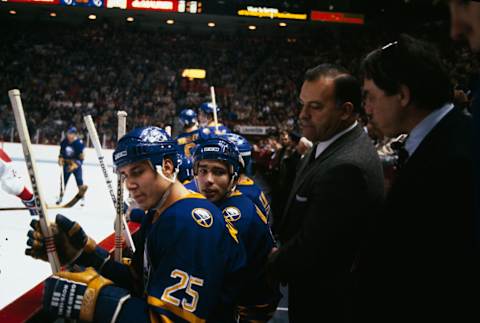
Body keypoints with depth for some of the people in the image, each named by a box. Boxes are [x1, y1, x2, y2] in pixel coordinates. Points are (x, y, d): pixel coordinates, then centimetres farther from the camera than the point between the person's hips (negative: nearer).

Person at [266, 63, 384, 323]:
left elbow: (309, 250, -26)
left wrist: (271, 265, -9)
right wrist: (279, 254, -2)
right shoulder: (332, 144, 2)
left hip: (327, 302, -9)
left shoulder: (346, 167, -30)